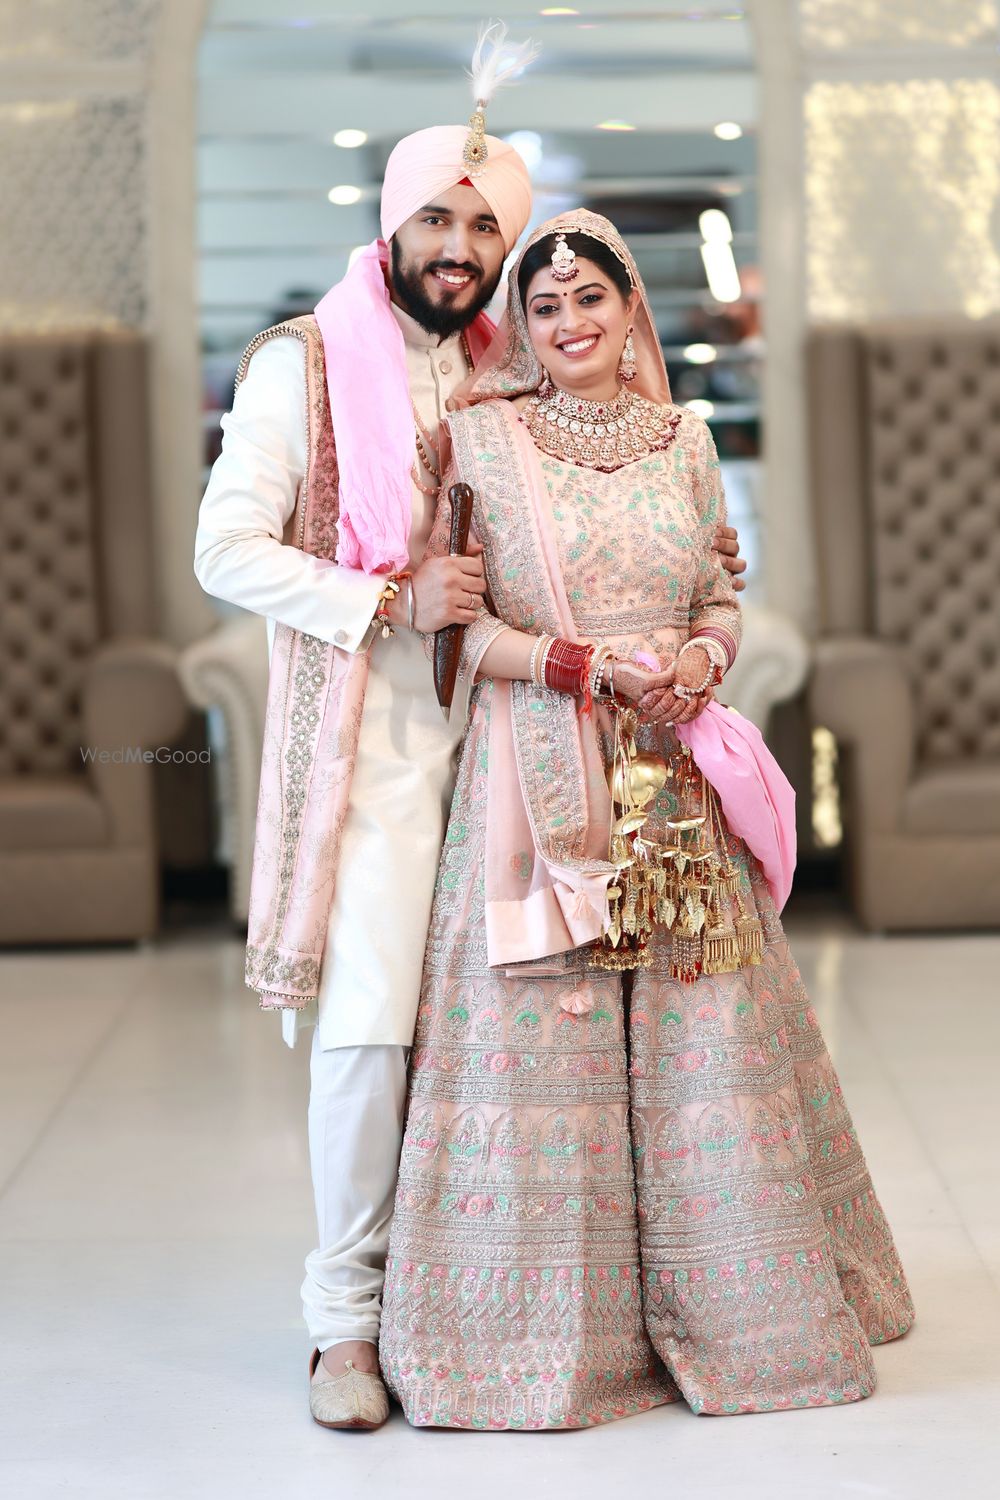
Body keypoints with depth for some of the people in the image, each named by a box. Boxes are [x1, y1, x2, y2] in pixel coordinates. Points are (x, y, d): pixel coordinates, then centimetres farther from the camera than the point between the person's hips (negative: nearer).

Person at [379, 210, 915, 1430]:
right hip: (539, 776, -3)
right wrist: (583, 664, -14)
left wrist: (699, 659, -7)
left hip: (677, 776, 3)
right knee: (543, 1032, -3)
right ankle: (550, 1322, 9)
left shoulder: (683, 440, 11)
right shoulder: (481, 441, 1)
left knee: (705, 1034, 5)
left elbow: (722, 598, 15)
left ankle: (727, 1305, 19)